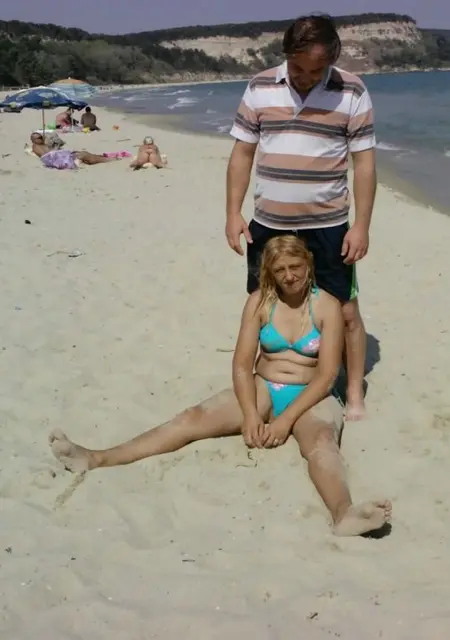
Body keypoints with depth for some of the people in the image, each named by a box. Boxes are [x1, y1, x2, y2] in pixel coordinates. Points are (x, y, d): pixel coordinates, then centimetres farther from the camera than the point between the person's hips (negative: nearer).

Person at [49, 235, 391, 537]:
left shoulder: (327, 306, -7)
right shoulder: (260, 302, 0)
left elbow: (327, 375, -13)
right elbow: (242, 364, -5)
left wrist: (287, 419, -22)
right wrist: (250, 414, -21)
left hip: (311, 397, -2)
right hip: (263, 389, 3)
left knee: (321, 441, -37)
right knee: (195, 417, -18)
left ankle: (344, 513, -69)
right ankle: (97, 459, -30)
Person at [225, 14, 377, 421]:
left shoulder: (352, 93, -7)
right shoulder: (260, 88, -1)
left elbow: (364, 163, -5)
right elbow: (242, 153, 4)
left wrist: (362, 225, -9)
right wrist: (233, 213, -1)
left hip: (328, 226, -2)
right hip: (267, 224, 2)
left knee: (345, 311, 3)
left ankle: (355, 395, 19)